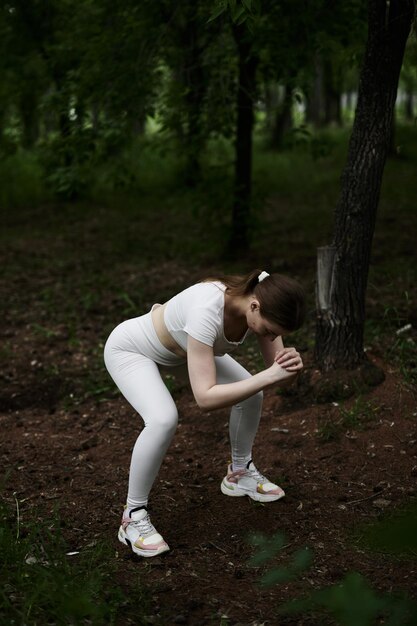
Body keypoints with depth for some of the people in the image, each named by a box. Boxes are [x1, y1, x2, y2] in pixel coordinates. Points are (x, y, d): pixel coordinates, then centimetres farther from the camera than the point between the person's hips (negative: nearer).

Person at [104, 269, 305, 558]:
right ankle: (133, 516, -12)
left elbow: (276, 373, -15)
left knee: (251, 394, 3)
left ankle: (240, 473, 28)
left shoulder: (263, 302, -23)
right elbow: (206, 398, -46)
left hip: (179, 344, 8)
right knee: (164, 419, -32)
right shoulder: (207, 312, -44)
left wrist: (290, 366, -38)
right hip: (130, 348, -7)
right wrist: (270, 376, -48)